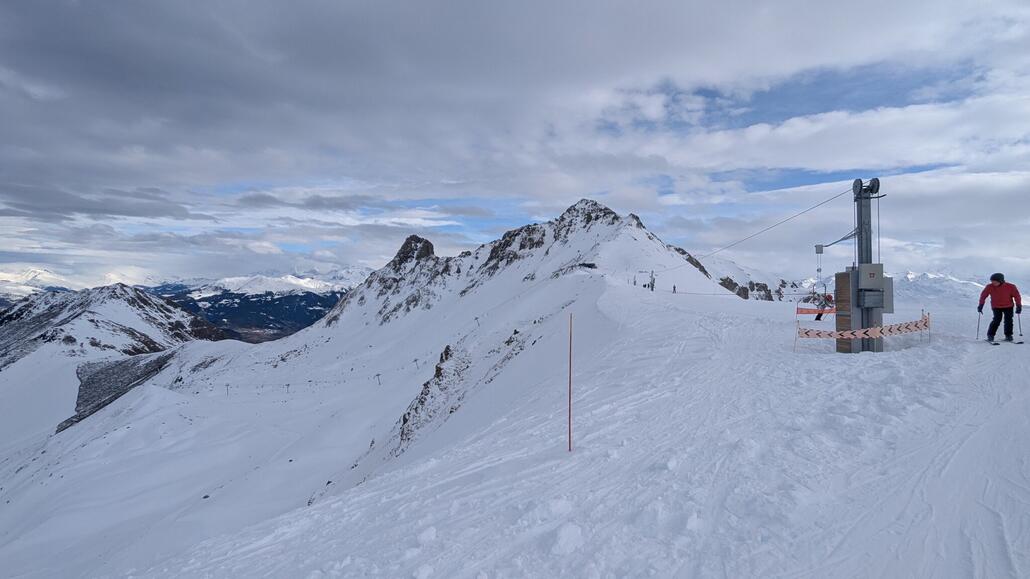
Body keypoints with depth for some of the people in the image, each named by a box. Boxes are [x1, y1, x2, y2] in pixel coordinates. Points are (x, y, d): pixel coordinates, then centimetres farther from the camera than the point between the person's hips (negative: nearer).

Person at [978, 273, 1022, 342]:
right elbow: (983, 295, -1)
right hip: (996, 307, -1)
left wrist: (1019, 306, -7)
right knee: (997, 320, -14)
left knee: (1008, 321, -1)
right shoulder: (989, 287, -12)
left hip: (1008, 307, 1)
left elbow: (1016, 296, -5)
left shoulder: (1010, 287, -13)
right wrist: (981, 305, -3)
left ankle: (1008, 336, 12)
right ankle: (990, 335, -5)